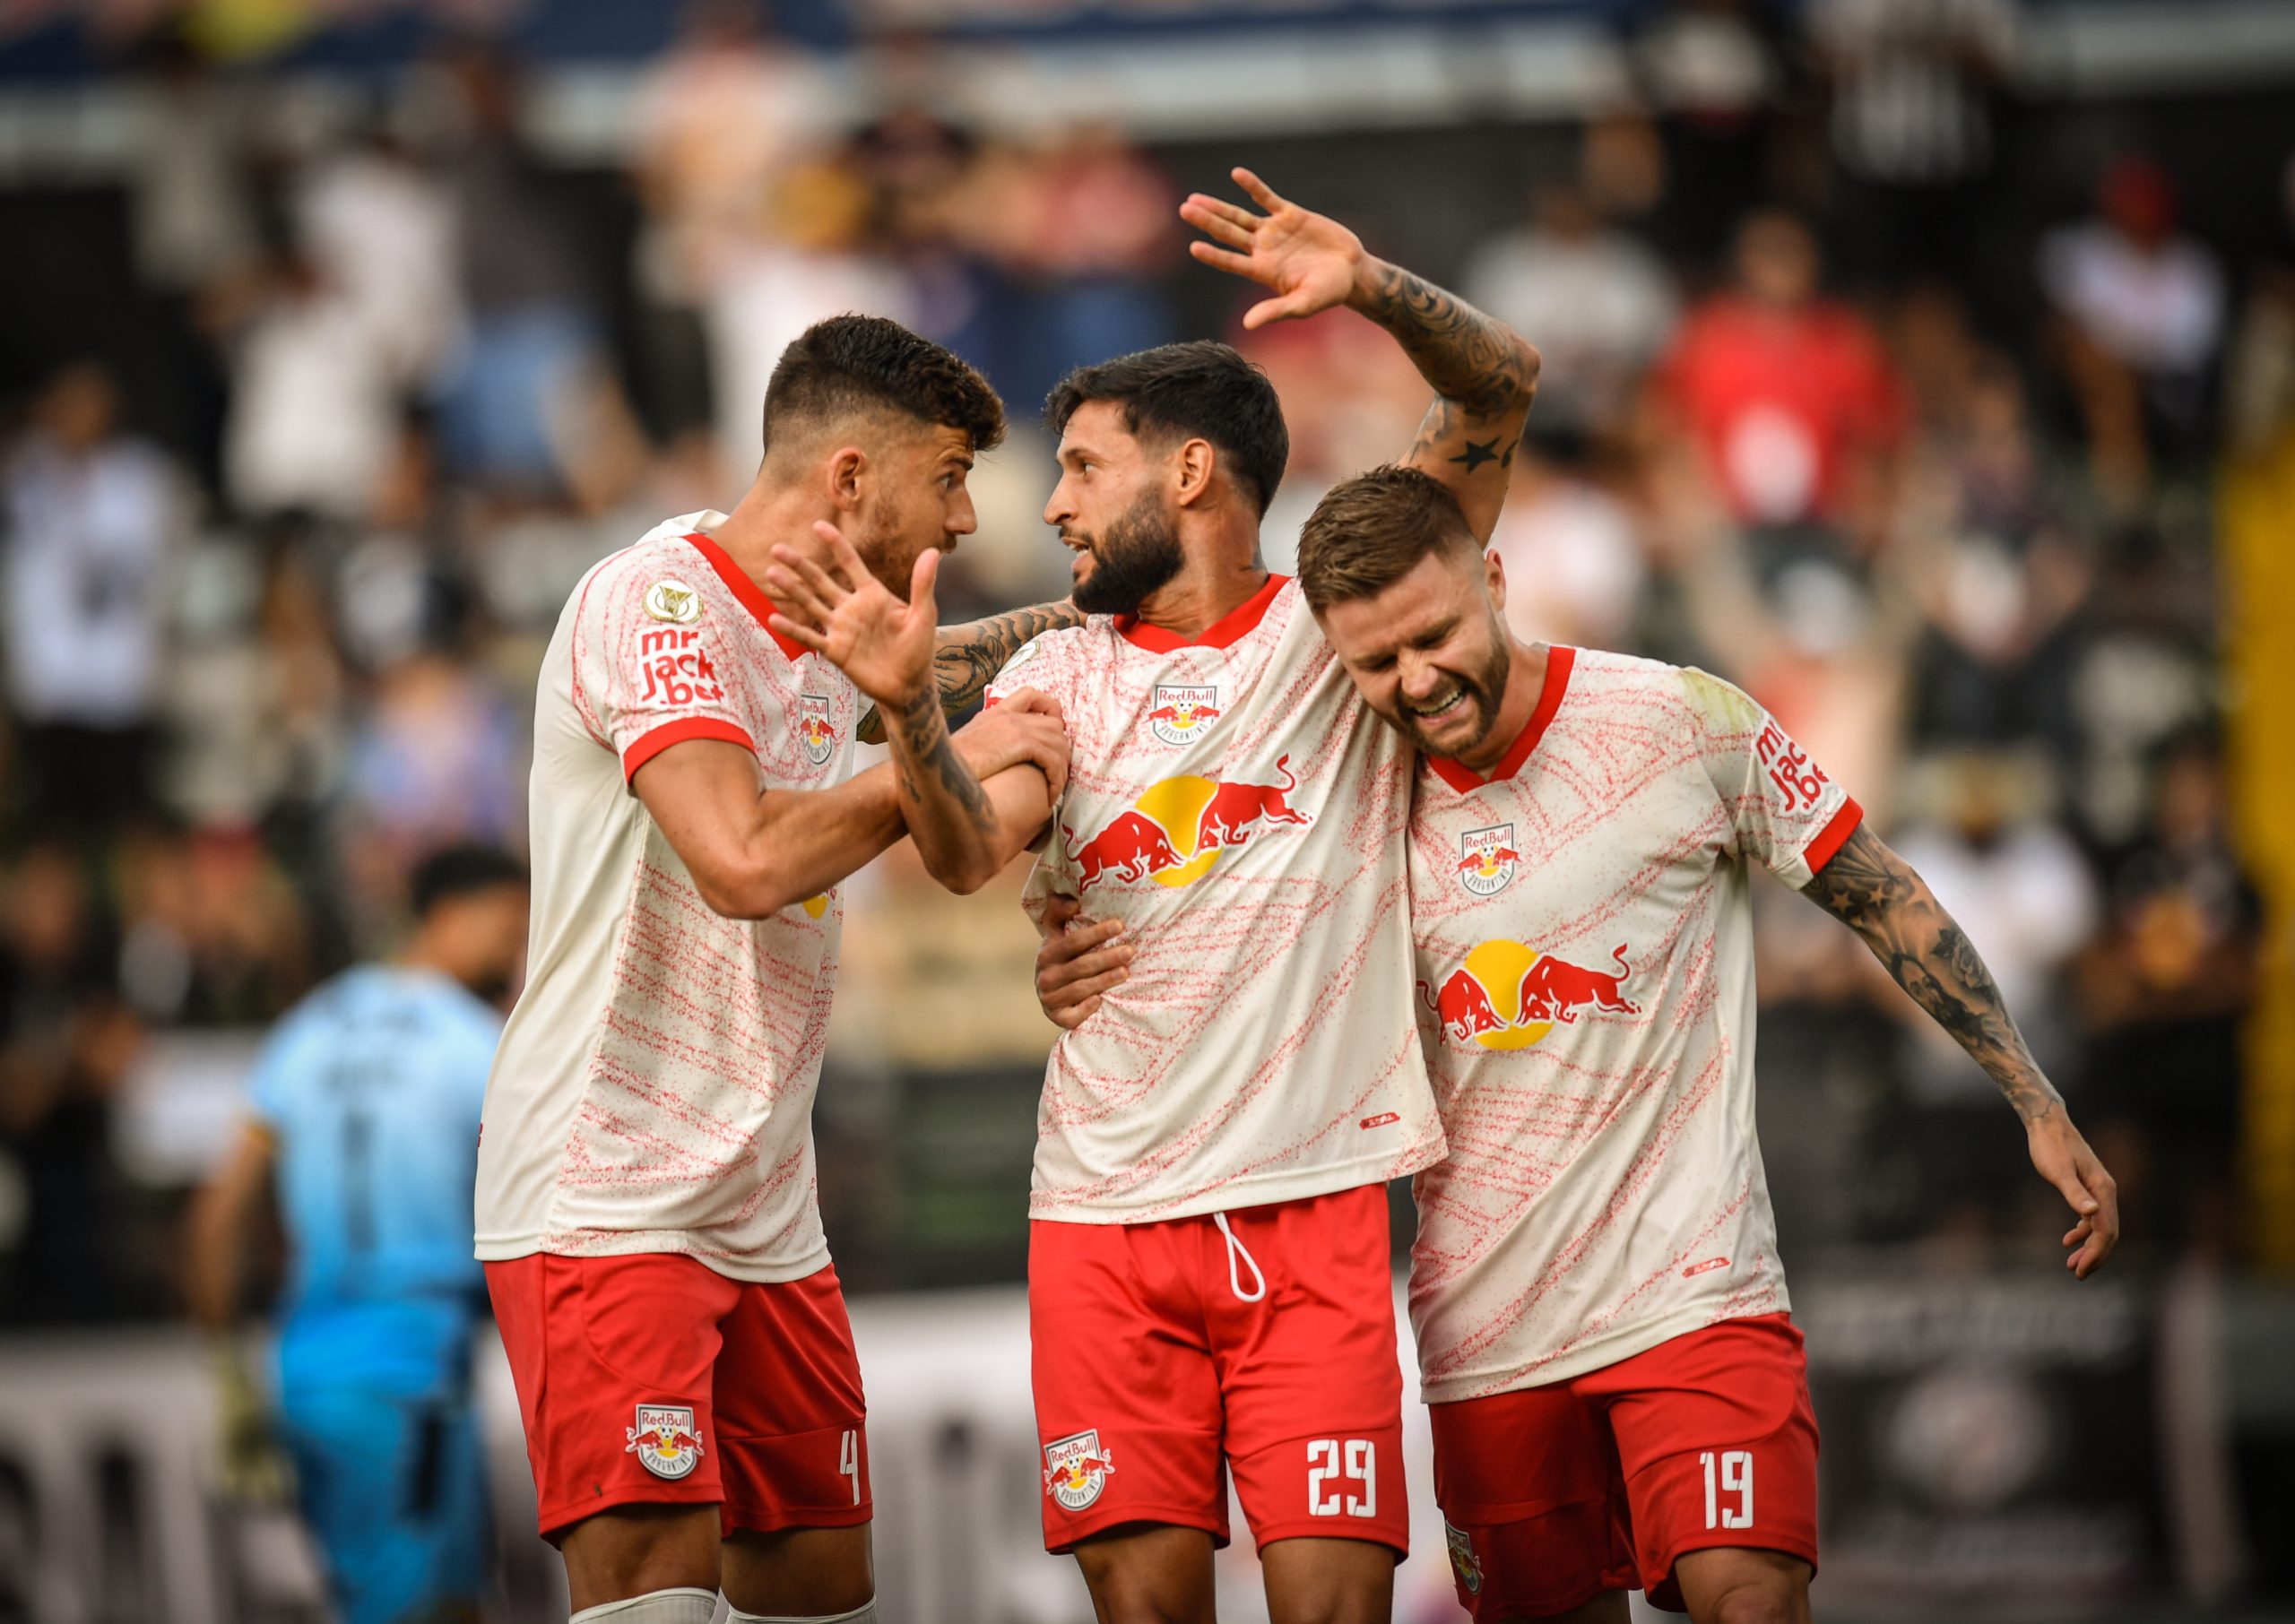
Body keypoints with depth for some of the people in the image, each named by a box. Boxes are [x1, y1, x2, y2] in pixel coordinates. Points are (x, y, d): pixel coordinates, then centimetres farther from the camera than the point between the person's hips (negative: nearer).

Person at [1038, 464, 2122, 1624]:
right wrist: (1085, 991, -9)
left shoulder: (1685, 723, -7)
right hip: (1487, 1329, 3)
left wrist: (2039, 1108, 4)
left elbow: (1882, 899, 3)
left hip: (1692, 1294, -3)